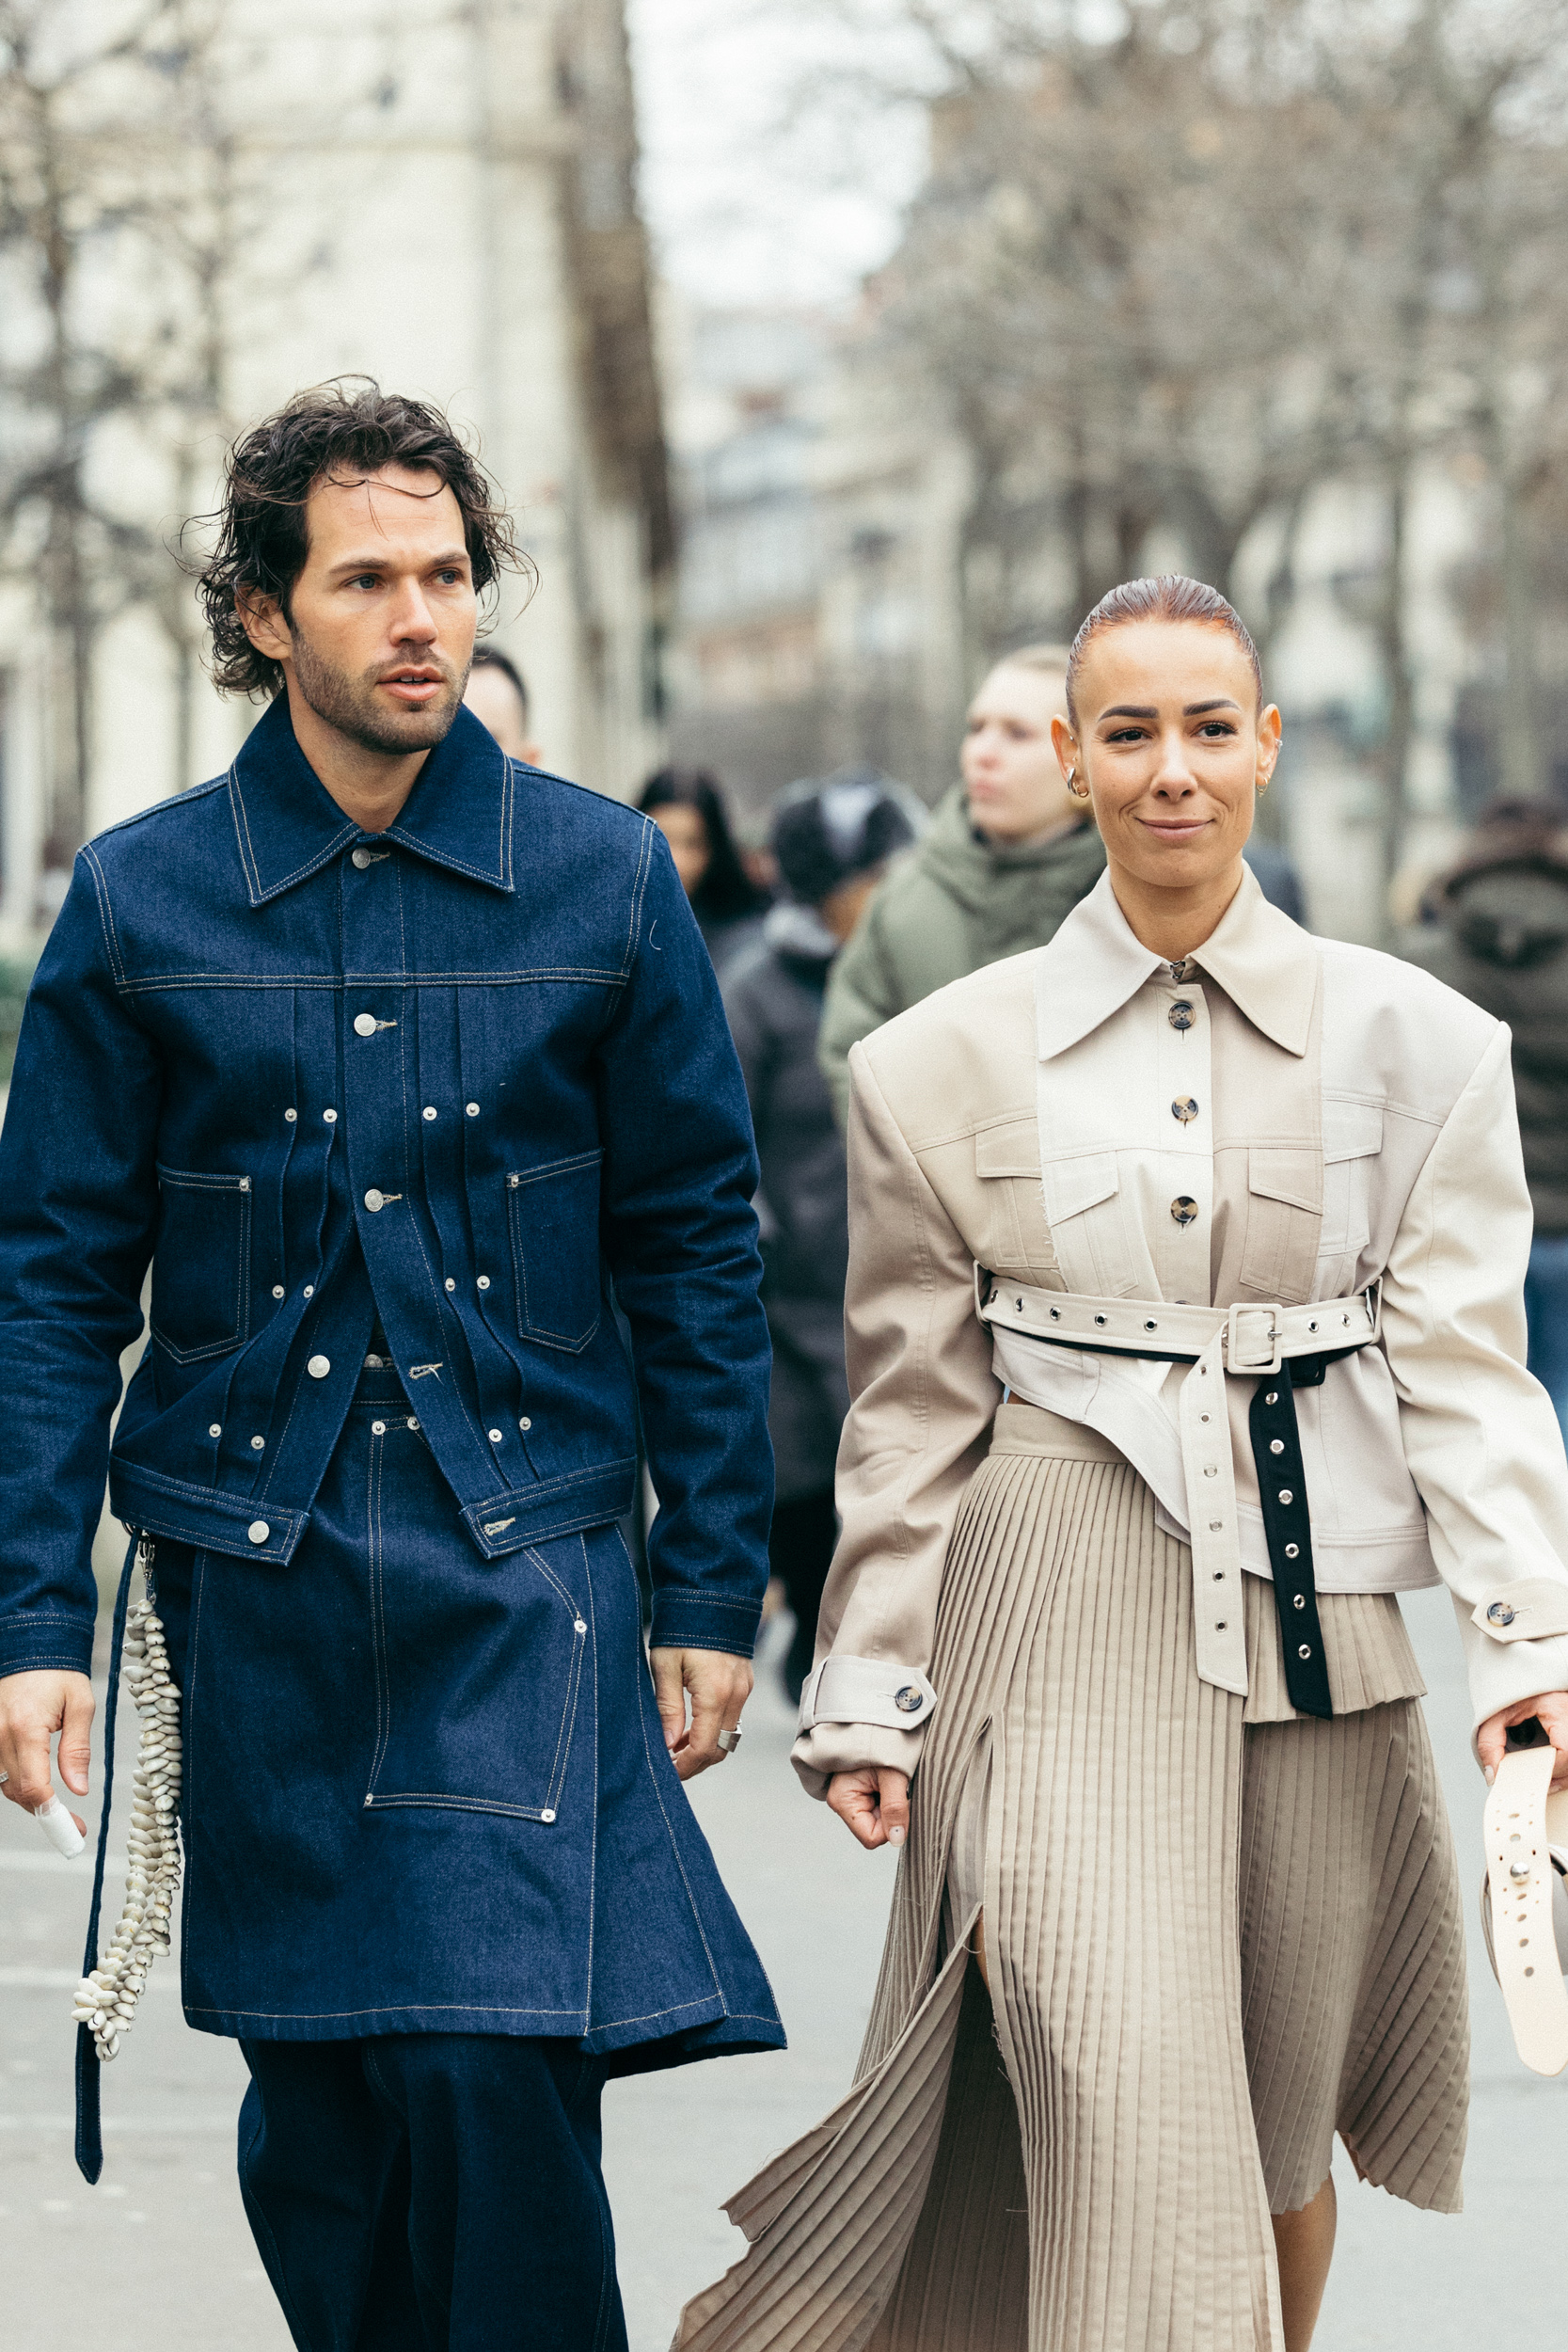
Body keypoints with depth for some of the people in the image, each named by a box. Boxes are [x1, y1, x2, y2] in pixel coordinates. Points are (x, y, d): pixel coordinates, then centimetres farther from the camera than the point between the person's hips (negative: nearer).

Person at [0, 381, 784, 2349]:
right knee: (312, 2107, 9)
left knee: (501, 2060, -13)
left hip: (522, 1567, -1)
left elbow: (697, 1253, 6)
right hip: (251, 1575, 1)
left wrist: (714, 1596, 3)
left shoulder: (603, 880, 2)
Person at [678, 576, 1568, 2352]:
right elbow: (912, 1405, 7)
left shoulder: (1412, 1041, 4)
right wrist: (872, 1690, 5)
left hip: (1316, 1619, 2)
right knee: (1128, 2123, -14)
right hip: (1065, 1624, -1)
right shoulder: (947, 1061, 4)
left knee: (1280, 2137, 9)